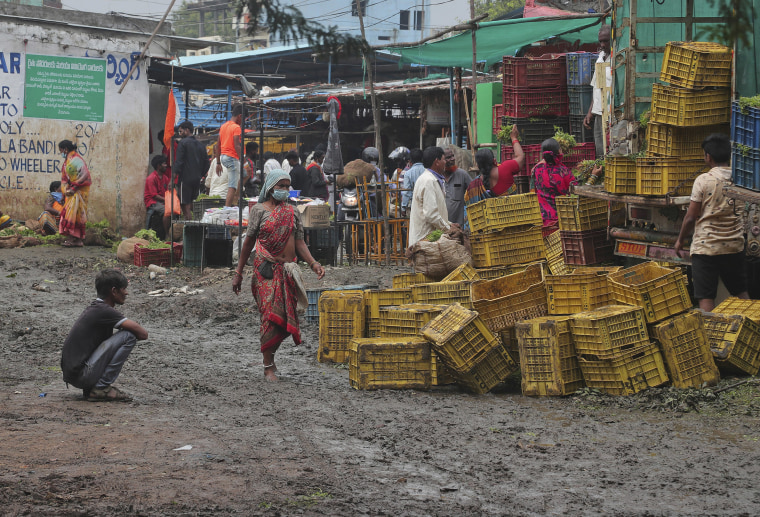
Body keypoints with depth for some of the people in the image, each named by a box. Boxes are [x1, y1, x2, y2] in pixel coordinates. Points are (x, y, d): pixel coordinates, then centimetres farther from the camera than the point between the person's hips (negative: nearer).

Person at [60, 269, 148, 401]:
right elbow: (143, 334, -15)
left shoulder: (94, 308, 15)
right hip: (82, 374, -10)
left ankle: (89, 387, 13)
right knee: (128, 336, -13)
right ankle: (101, 388, -10)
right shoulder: (104, 311, -14)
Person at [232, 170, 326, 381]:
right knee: (271, 314, -12)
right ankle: (268, 366, -5)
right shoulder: (260, 210, 3)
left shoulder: (293, 212, 13)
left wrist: (313, 264, -6)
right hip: (266, 269, -4)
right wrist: (238, 272, 5)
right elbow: (249, 241, 5)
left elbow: (299, 243, 11)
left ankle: (270, 353, 22)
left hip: (287, 272, 4)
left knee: (286, 315, 0)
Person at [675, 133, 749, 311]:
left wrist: (681, 240, 7)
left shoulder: (703, 180, -10)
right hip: (734, 246, 4)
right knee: (741, 293, 17)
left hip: (706, 247, -4)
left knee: (706, 297, -1)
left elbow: (691, 217, -7)